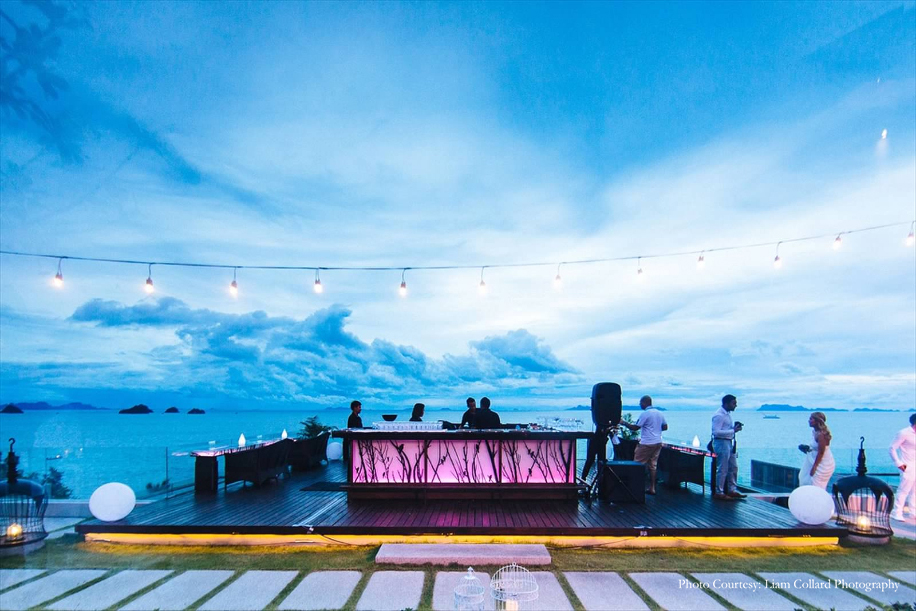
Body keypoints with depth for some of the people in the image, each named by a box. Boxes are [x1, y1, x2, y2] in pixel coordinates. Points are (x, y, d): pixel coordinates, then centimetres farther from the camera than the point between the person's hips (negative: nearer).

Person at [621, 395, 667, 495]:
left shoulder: (645, 414, -13)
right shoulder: (659, 413, 10)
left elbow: (634, 428, -13)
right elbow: (665, 427, 16)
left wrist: (623, 423, -2)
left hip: (647, 443, -8)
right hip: (658, 443, 8)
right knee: (653, 465, 10)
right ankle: (652, 488, 10)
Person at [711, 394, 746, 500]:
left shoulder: (728, 414, 13)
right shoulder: (719, 415, -17)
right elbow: (716, 432, -23)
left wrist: (735, 427, 4)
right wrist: (733, 430, -23)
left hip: (729, 442, 10)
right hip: (721, 443, -10)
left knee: (733, 467, 14)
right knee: (722, 469, -3)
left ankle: (732, 490, 24)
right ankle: (719, 493, 5)